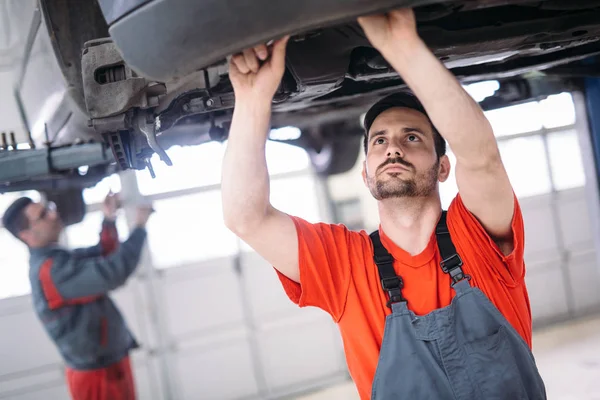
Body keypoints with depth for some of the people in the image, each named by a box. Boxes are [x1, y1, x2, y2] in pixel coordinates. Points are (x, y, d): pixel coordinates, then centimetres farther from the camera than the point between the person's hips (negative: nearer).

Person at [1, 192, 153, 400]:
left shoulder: (57, 258, 8)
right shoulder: (51, 270, -25)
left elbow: (104, 255, 17)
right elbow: (114, 272, -33)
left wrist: (109, 219, -1)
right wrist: (140, 226, -21)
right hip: (98, 373, -10)